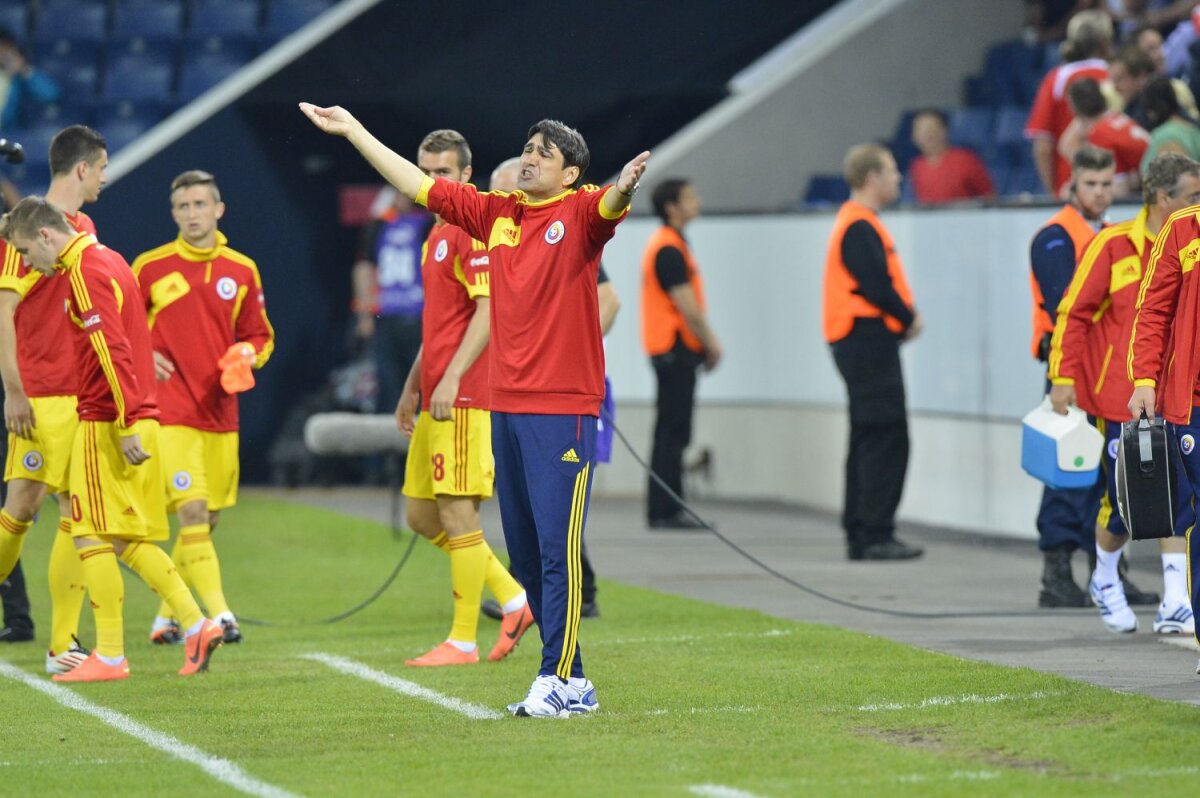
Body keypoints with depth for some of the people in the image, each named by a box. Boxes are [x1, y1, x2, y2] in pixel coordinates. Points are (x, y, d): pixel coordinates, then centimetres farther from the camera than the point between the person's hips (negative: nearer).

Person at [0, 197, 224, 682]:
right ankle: (196, 624, 7)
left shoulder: (85, 272, -13)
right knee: (128, 539, 12)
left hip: (106, 424, -9)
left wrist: (126, 427, -22)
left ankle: (110, 656, -1)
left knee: (94, 538, -3)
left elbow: (113, 352, -21)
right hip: (139, 420, 9)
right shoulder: (109, 260, 17)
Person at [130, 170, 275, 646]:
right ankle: (218, 615, -20)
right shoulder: (149, 267, -1)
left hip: (220, 412, 4)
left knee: (208, 518, 9)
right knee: (192, 511, -17)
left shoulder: (242, 271, 7)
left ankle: (167, 616, 22)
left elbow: (259, 335, 16)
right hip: (171, 412, -4)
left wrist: (248, 354, -5)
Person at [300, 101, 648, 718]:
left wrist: (624, 187, -50)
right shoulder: (497, 213, 13)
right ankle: (574, 683, 15)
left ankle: (557, 681, -7)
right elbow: (418, 186, 21)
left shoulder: (580, 212, -3)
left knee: (558, 547, -9)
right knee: (524, 553, 8)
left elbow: (609, 205, -26)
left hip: (563, 409, -7)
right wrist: (353, 131, 24)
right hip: (506, 406, 7)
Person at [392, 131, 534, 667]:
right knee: (421, 514, 10)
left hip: (465, 396, -10)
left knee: (456, 512, -6)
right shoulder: (437, 234, 20)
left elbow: (487, 311, -18)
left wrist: (451, 379, -23)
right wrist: (412, 387, 26)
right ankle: (513, 599, 17)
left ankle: (464, 640, -1)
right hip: (436, 398, 10)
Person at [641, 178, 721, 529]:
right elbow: (688, 307, -19)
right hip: (676, 349, -10)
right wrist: (711, 344, -9)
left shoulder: (665, 245, 17)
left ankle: (666, 510, 14)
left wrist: (707, 343, 16)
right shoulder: (670, 250, -16)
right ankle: (664, 510, -8)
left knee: (672, 433, 11)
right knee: (672, 432, -8)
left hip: (668, 350, 10)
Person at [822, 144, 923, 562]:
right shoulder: (860, 228, -15)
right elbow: (878, 288, -21)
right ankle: (876, 535, -10)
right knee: (886, 437, -10)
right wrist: (910, 318, -7)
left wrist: (904, 317, 4)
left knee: (868, 439, 13)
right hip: (869, 340, -11)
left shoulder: (856, 223, 18)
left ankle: (860, 535, 16)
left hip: (860, 342, 11)